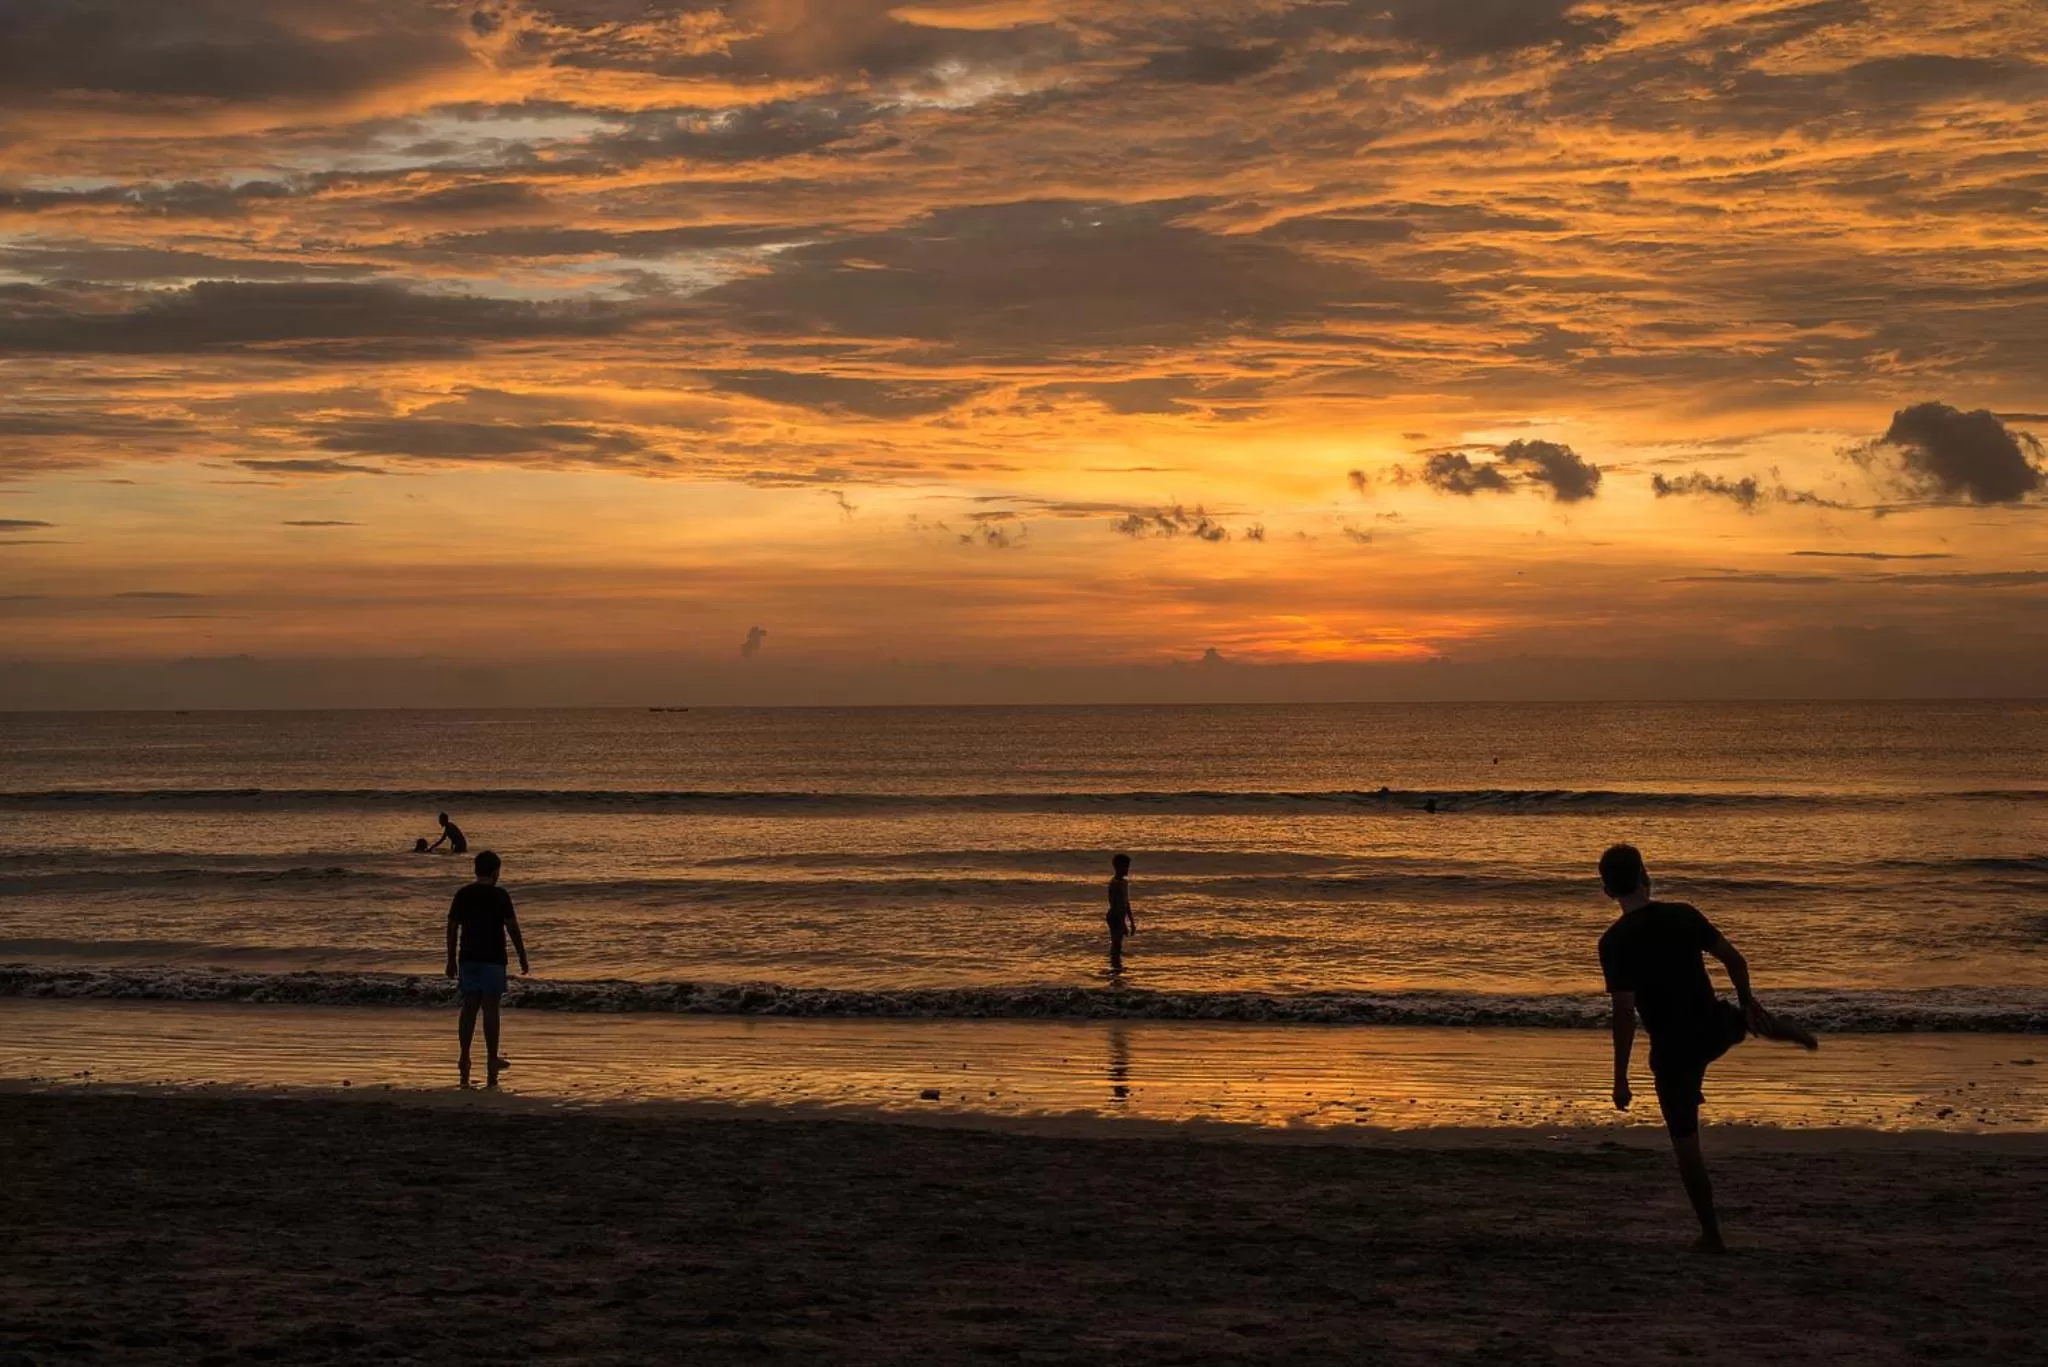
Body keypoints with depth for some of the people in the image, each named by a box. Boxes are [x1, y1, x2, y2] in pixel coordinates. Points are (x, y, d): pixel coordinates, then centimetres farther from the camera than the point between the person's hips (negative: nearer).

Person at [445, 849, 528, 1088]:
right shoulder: (500, 896, -8)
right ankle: (492, 1062, 0)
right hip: (492, 960, -4)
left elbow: (452, 929, 6)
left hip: (468, 960, 4)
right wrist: (523, 958, -1)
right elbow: (513, 928, -9)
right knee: (490, 1009, -1)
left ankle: (465, 1058, 5)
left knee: (469, 1008, 9)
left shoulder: (462, 896, 4)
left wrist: (452, 960, 14)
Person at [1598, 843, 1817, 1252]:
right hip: (1715, 1028, 4)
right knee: (1748, 1017, 40)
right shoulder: (1682, 914, -6)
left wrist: (1620, 1077, -17)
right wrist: (1748, 1002, 19)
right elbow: (1733, 958, 0)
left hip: (1673, 1051, -4)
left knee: (1686, 1144, 10)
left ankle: (1711, 1235, 17)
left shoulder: (1614, 942, -19)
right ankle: (1800, 1036, 67)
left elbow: (1625, 1012, -23)